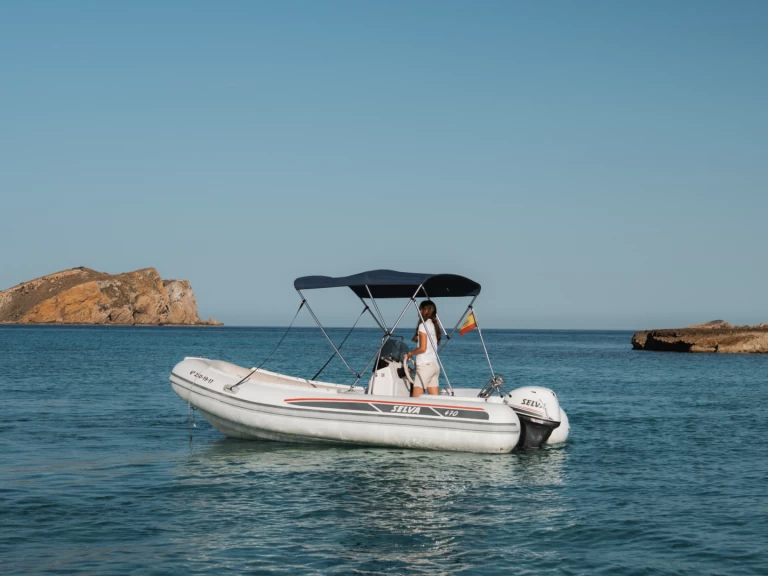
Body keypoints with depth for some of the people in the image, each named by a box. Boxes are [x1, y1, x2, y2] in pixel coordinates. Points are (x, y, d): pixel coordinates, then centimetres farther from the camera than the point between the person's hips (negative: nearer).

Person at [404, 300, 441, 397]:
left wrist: (410, 353, 0)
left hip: (425, 365, -9)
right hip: (435, 365, 9)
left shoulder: (423, 325, -9)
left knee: (416, 398, -8)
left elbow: (422, 348, -14)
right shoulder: (434, 325, 15)